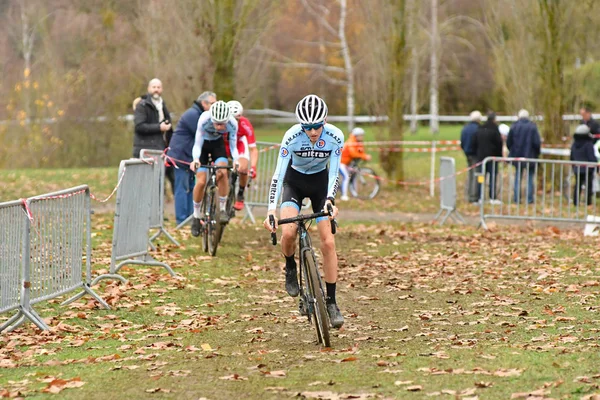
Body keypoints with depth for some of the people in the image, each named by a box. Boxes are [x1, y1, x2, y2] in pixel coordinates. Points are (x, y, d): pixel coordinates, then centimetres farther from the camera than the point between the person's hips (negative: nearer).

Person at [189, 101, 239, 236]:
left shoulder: (232, 123, -29)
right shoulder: (204, 120, -35)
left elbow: (233, 147, -20)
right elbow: (197, 144, -29)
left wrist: (236, 161, -40)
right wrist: (195, 160, -47)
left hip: (218, 144, 1)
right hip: (203, 144, -1)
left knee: (222, 172, -26)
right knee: (201, 182, -12)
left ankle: (222, 209, -12)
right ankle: (196, 216, 6)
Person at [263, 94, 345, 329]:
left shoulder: (335, 137, -23)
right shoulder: (292, 137, -27)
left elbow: (333, 173, -17)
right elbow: (278, 174, -27)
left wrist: (329, 200, -34)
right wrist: (271, 210, -36)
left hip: (320, 182, 1)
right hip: (294, 181, -1)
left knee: (328, 242, -10)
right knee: (288, 233, -26)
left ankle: (331, 302, -3)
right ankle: (290, 269, 7)